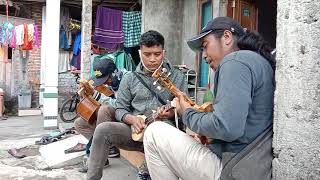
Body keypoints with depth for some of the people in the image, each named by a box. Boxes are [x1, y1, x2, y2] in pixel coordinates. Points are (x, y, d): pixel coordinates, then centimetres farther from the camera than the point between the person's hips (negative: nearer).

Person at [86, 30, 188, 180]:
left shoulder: (177, 77, 7)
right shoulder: (129, 78, 10)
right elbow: (120, 109, 9)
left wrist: (171, 113, -16)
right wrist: (132, 119, -13)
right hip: (135, 130, 2)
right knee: (103, 129, -24)